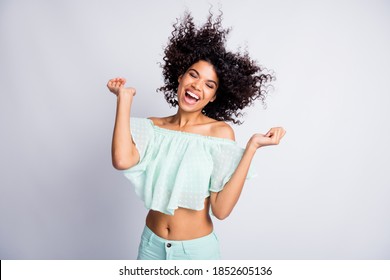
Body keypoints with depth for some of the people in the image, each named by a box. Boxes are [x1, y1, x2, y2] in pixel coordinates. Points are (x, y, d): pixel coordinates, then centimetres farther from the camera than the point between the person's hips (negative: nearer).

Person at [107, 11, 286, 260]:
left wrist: (252, 146, -24)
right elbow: (122, 161, -27)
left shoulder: (220, 131, -12)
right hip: (151, 245, 3)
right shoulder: (153, 126, -5)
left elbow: (221, 209, -20)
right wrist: (124, 99, -15)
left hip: (196, 249, -2)